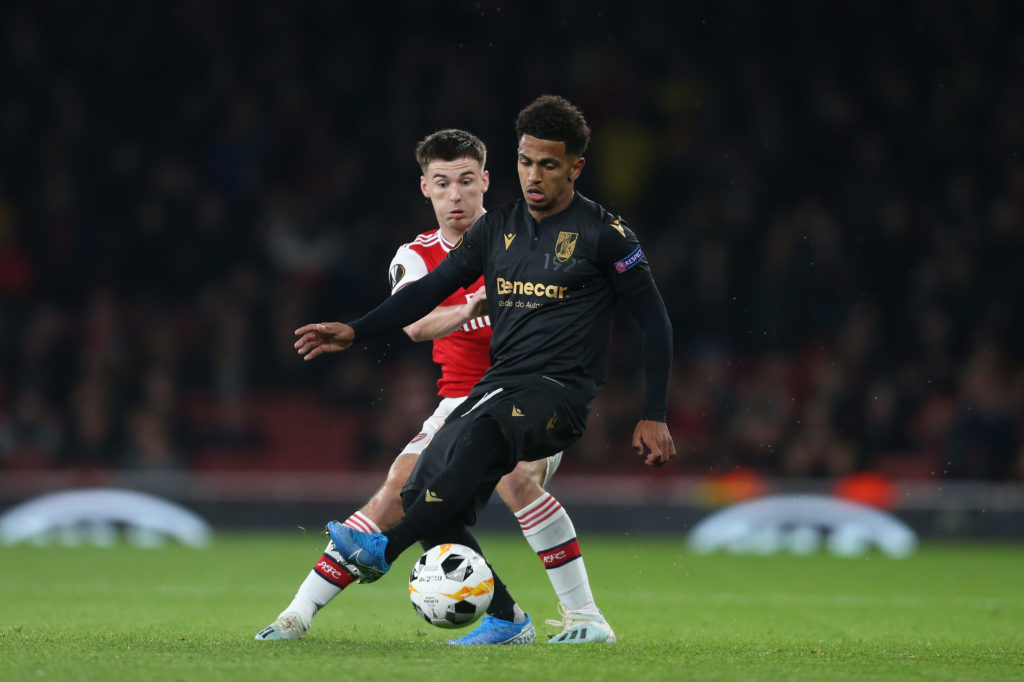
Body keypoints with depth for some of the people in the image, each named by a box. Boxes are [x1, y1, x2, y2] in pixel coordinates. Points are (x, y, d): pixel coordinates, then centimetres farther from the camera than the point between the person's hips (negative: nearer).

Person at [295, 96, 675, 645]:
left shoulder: (602, 234, -3)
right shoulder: (499, 228, 13)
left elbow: (653, 320, 0)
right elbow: (431, 289, 17)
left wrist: (654, 418, -4)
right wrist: (354, 332, 5)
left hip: (560, 393, -7)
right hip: (499, 386, 7)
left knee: (478, 431, -37)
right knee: (422, 494, -10)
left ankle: (385, 550, -39)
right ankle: (503, 619, 0)